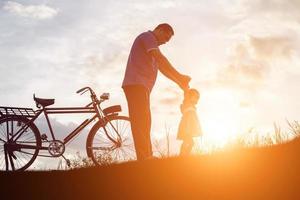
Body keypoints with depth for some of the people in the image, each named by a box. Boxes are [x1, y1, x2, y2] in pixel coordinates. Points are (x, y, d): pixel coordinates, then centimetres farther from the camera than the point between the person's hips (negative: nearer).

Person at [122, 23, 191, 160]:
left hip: (141, 87, 11)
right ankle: (145, 159, -26)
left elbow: (161, 67, 27)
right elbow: (160, 58, -14)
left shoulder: (152, 44, 30)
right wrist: (179, 76, -13)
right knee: (141, 123, -18)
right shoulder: (147, 36, -1)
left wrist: (179, 81, 17)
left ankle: (146, 159, 6)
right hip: (136, 84, -11)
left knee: (143, 124, 7)